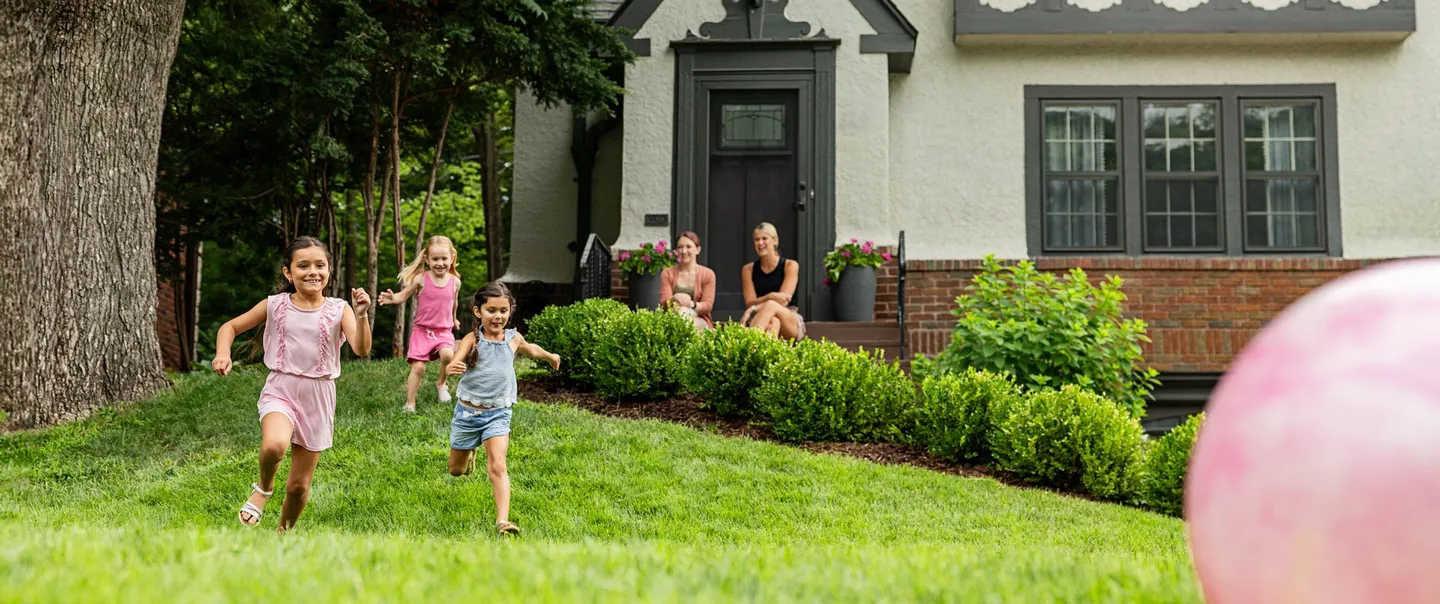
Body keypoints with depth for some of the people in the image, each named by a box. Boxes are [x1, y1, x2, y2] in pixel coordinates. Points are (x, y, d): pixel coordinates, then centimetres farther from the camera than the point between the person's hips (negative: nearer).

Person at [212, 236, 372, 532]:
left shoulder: (338, 310, -4)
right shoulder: (275, 305, -1)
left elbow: (362, 350, -16)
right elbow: (231, 326, 9)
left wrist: (361, 315, -33)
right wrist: (222, 354, -11)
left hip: (318, 398, 1)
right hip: (280, 391, -1)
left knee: (299, 485, 8)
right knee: (274, 445, -34)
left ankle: (284, 533, 35)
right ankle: (264, 487, 0)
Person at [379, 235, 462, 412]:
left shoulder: (455, 281, 0)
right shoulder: (421, 278, -8)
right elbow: (404, 295, -2)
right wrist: (392, 299, -24)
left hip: (444, 330, 1)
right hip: (422, 330, -1)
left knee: (448, 355, -27)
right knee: (418, 367, -8)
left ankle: (441, 384, 3)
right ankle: (409, 404, 7)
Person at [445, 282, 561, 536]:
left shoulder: (513, 339, -2)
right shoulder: (472, 339, -11)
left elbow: (531, 349, 22)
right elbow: (455, 362, -29)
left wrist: (551, 356, 41)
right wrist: (452, 368, -54)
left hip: (498, 413, 0)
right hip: (467, 411, 0)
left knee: (497, 466, -19)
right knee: (456, 471, 18)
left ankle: (503, 520, -25)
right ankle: (469, 452, 53)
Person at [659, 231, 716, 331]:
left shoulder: (708, 274, 7)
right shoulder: (667, 273, 11)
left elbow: (708, 305, -4)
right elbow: (663, 303, -1)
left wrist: (691, 304, -27)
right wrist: (674, 298, -26)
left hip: (699, 323, -1)